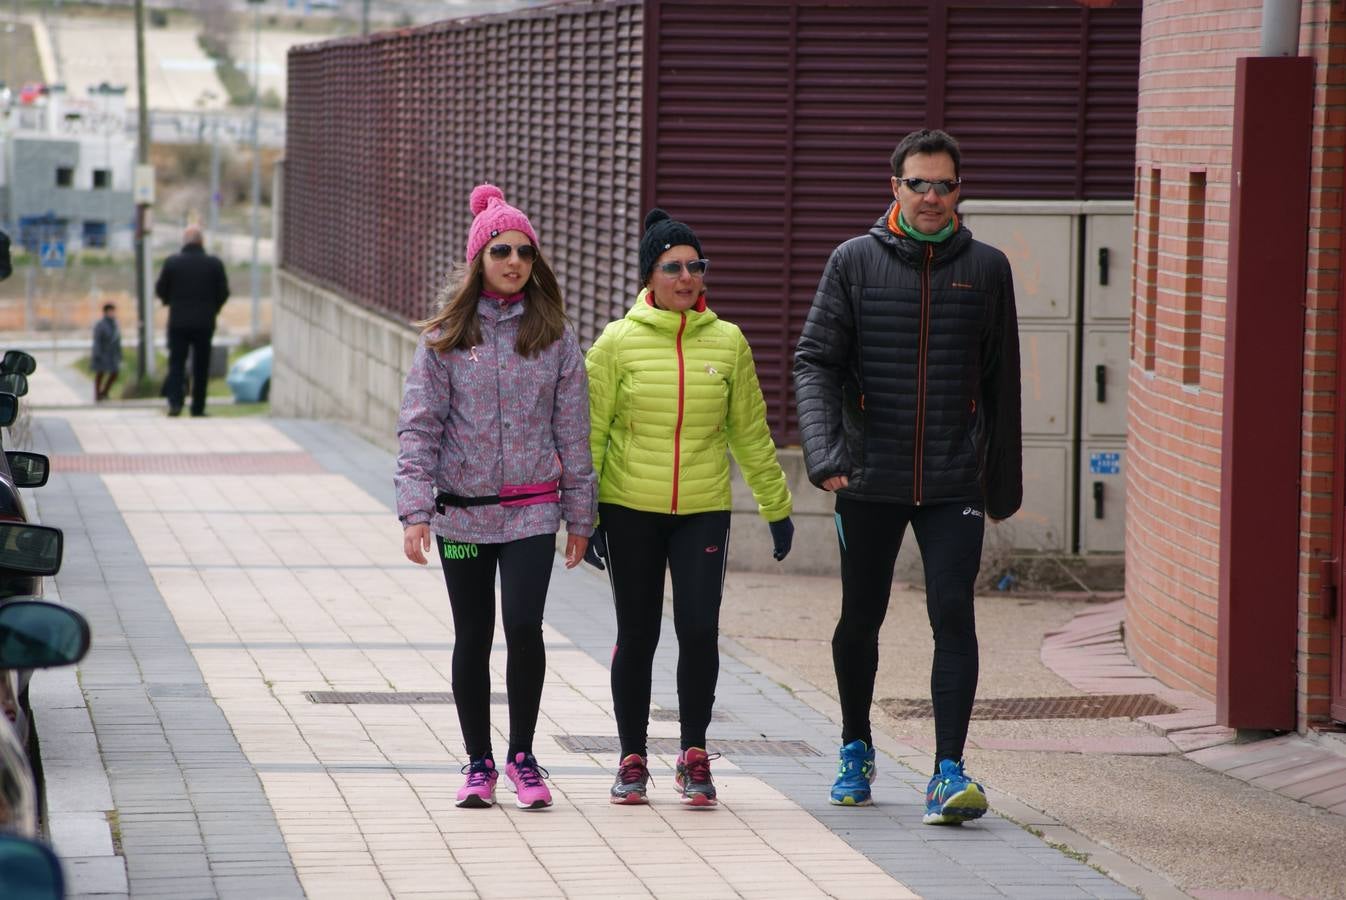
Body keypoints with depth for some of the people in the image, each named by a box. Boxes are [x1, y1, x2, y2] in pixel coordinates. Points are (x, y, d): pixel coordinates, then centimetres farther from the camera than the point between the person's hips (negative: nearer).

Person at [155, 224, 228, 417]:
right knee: (201, 366, 8)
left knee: (176, 363, 4)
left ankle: (175, 401, -14)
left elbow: (160, 290, 1)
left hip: (178, 322, 0)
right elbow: (223, 292, 0)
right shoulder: (214, 264, -4)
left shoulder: (172, 262, -5)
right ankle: (198, 407, 9)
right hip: (204, 323, 0)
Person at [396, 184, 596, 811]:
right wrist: (415, 511, -11)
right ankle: (479, 763, 18)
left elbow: (573, 430, 7)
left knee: (524, 626, -13)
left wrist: (579, 516, 6)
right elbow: (418, 425, -2)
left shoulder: (553, 335, 4)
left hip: (533, 510, 0)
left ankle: (522, 756, 2)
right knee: (473, 638, 6)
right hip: (463, 509, 0)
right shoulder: (446, 336, 1)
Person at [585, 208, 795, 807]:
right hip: (630, 510, -1)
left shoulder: (727, 342, 4)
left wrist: (777, 507, 14)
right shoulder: (618, 343, -2)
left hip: (703, 511, 1)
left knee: (699, 630, -8)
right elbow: (591, 432, 1)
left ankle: (694, 757, 7)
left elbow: (750, 432, 12)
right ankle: (633, 759, 19)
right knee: (637, 636, 6)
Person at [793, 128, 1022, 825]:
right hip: (870, 479, 0)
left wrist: (1004, 483, 15)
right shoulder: (855, 262, 1)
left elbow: (1001, 384, 12)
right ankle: (856, 751, 33)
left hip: (955, 482, 0)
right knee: (860, 619, 13)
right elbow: (815, 362, -3)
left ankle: (949, 770, -12)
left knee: (954, 617, -12)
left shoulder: (985, 268, 5)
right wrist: (823, 451, -19)